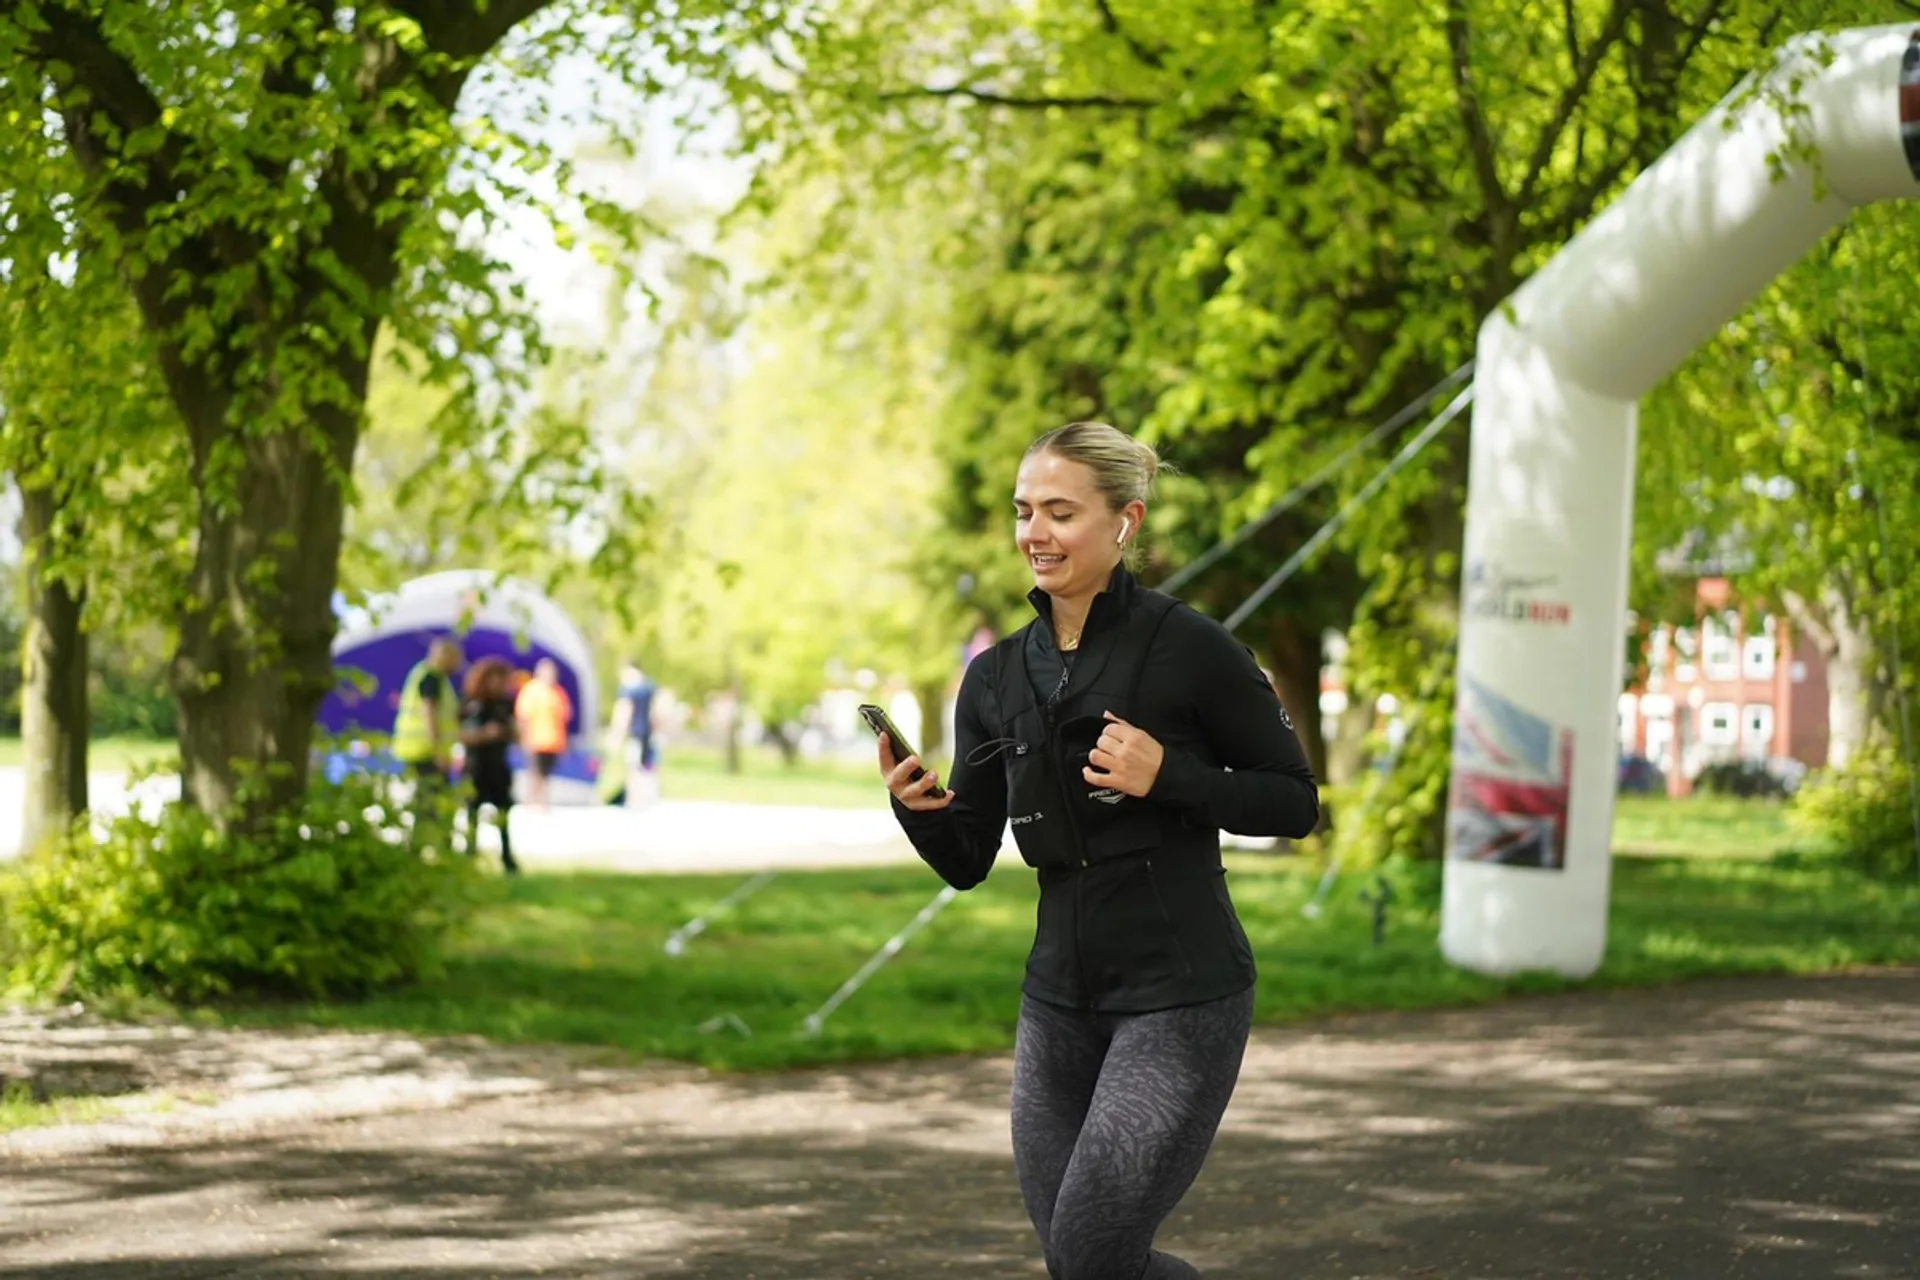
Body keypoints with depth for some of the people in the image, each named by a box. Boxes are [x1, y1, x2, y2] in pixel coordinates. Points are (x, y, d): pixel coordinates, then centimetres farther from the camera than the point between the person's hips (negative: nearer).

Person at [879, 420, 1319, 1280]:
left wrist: (1168, 778, -19)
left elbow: (1295, 800, -4)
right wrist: (916, 805, -14)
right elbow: (967, 861, 7)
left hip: (1182, 993, -6)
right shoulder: (997, 678, 7)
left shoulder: (1190, 649, -10)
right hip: (1061, 997, 6)